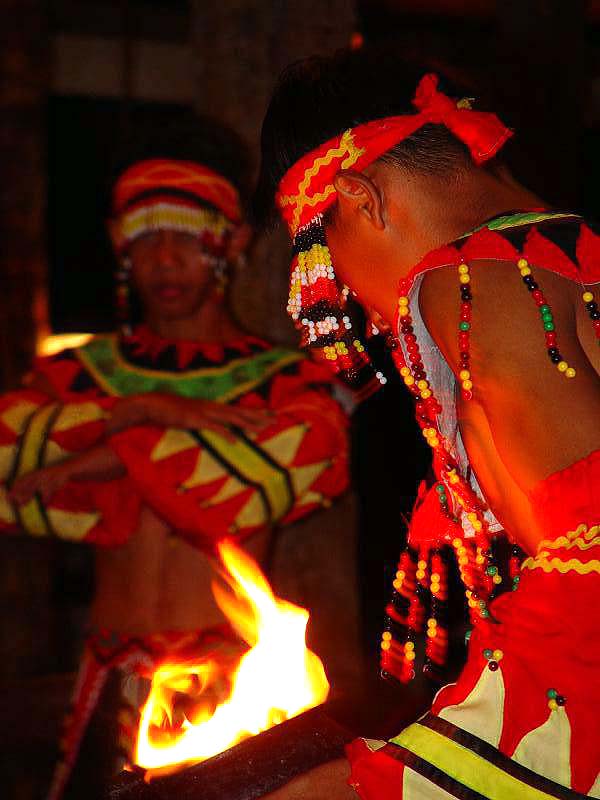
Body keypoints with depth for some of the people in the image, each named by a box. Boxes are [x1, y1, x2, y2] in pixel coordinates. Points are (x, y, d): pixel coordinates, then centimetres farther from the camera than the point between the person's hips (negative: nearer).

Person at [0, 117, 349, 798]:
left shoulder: (281, 379, 4)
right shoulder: (84, 373, 12)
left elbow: (305, 454, -19)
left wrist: (103, 459, -12)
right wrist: (142, 412, -16)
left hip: (231, 675, -2)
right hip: (111, 681, 3)